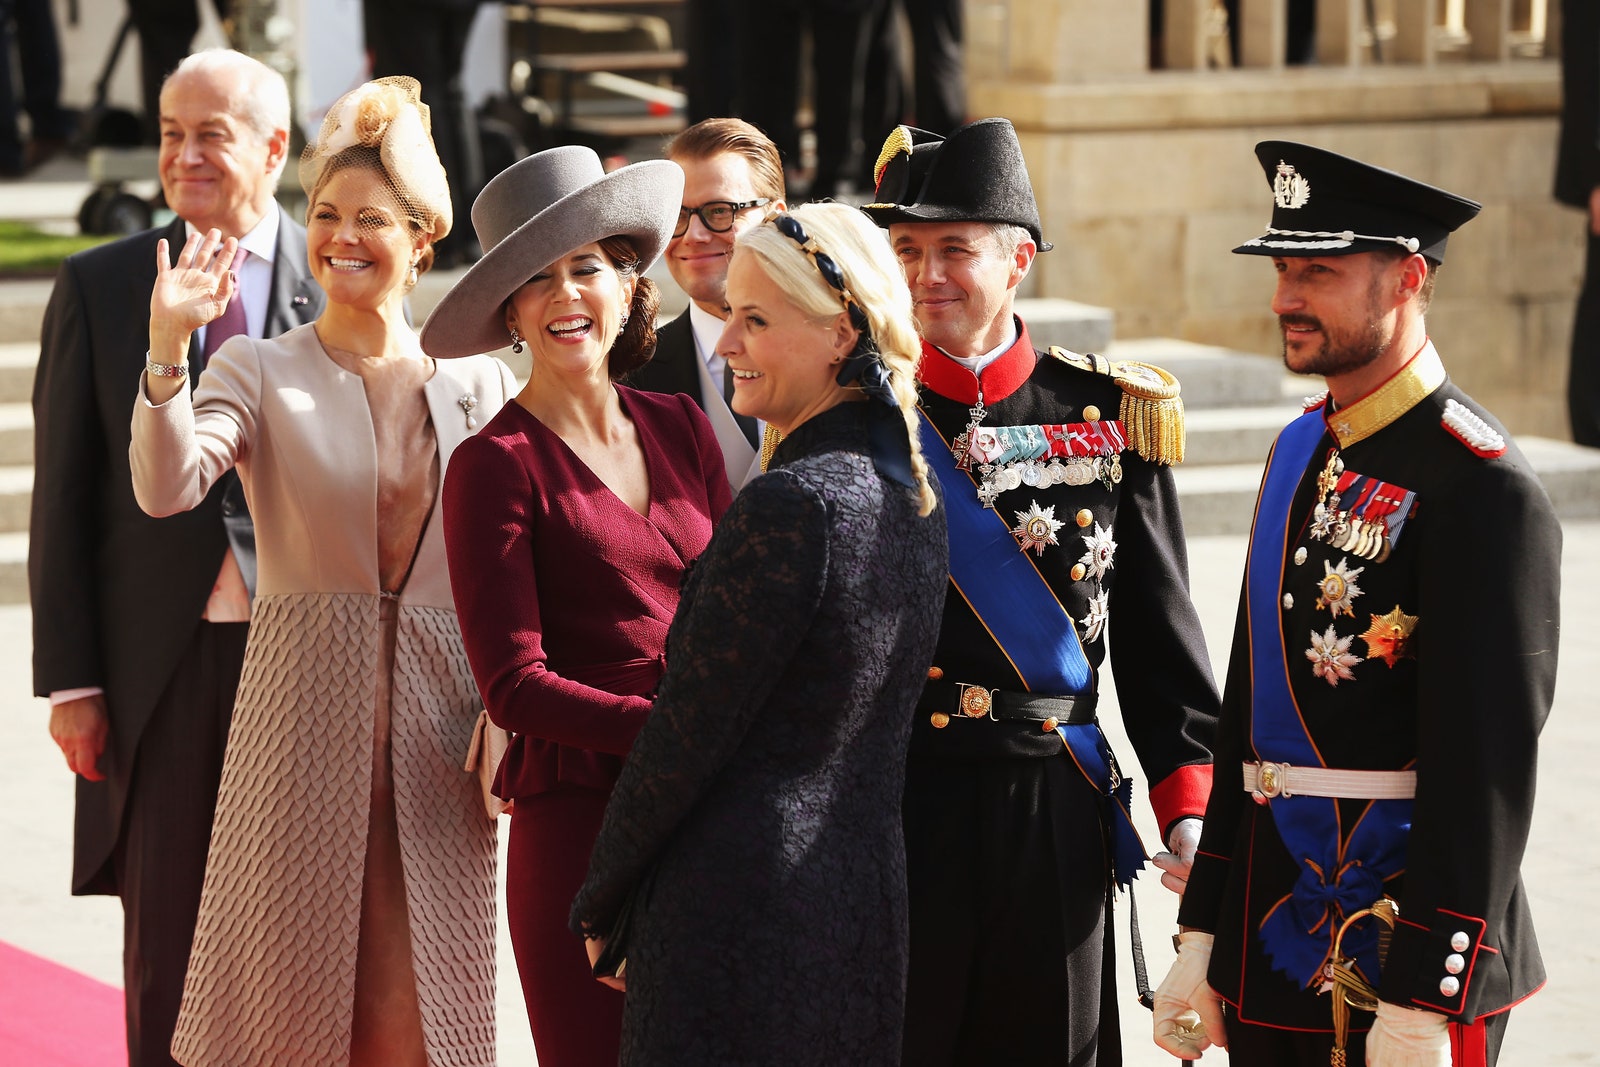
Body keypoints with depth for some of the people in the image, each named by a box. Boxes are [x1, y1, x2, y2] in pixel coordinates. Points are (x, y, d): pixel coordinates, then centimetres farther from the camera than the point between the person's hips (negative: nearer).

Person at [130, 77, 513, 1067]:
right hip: (304, 715, -1)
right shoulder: (262, 370, 2)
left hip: (438, 731, 2)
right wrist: (167, 346, -27)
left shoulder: (478, 381, 7)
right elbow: (166, 487, -15)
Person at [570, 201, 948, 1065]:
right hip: (867, 907, 9)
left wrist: (599, 901, -2)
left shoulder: (789, 505, -18)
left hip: (742, 914, -9)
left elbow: (686, 735, -14)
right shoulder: (909, 493, 9)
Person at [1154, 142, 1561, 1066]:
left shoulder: (1482, 487, -14)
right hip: (1272, 939, 8)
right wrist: (1203, 942, 14)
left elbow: (1487, 764, -18)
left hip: (1401, 946, -8)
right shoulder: (1302, 451, 12)